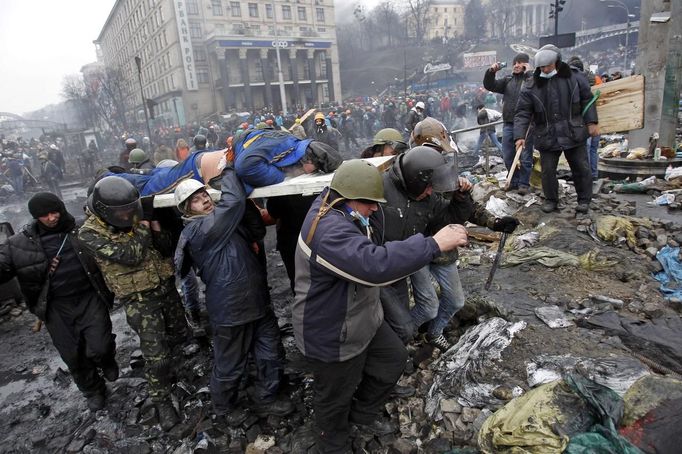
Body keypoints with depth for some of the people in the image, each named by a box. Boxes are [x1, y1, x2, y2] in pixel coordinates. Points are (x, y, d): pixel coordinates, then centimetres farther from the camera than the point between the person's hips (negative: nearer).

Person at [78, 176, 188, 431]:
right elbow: (129, 256, -27)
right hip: (139, 299, -5)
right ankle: (161, 400, 19)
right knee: (156, 355, -3)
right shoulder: (90, 233, -15)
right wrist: (143, 230, -14)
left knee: (179, 333, 21)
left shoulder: (137, 217, 0)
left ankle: (160, 353, 52)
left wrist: (157, 231, -17)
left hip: (165, 286, 5)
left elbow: (167, 249, 2)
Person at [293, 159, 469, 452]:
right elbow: (375, 264, -47)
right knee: (336, 399, 16)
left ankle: (363, 414, 47)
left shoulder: (336, 207, -3)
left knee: (393, 358, 24)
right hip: (333, 337, -9)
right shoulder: (329, 232, -36)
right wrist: (434, 244, -42)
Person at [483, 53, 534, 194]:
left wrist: (528, 73, -15)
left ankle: (524, 183, 12)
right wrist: (491, 72, -6)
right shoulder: (508, 79, 15)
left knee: (525, 157, 0)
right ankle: (514, 181, 25)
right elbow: (490, 86, 10)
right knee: (508, 156, 11)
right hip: (508, 124, 5)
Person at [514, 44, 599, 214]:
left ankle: (584, 200, 24)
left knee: (581, 168, 7)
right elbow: (523, 113, -7)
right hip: (547, 137, -1)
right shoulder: (531, 87, -5)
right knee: (548, 170, 2)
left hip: (574, 134, 1)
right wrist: (520, 135, -18)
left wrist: (592, 122, 3)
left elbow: (587, 100, 9)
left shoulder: (574, 78, -1)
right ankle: (551, 200, 23)